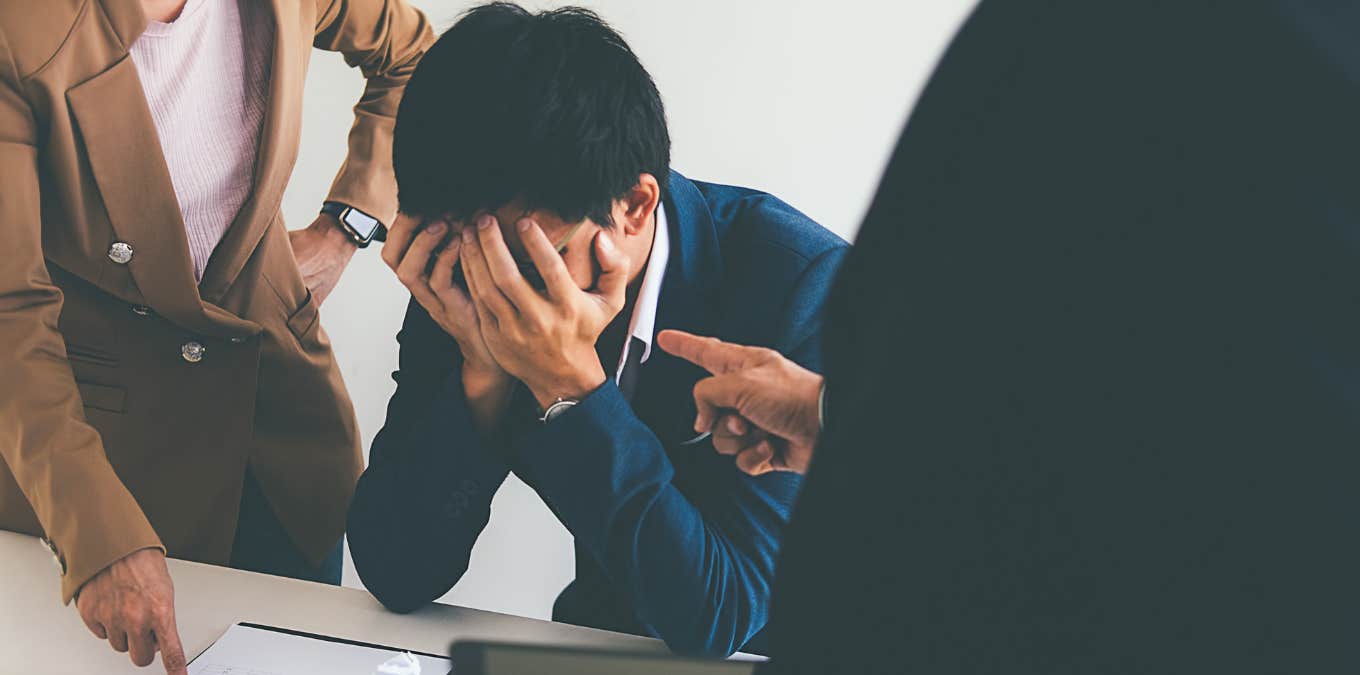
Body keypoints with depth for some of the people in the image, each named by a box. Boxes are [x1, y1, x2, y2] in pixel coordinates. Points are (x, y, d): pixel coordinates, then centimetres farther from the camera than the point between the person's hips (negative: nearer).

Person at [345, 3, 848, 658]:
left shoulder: (803, 283, -21)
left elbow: (715, 616, -24)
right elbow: (395, 574, -10)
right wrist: (483, 370, -22)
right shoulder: (465, 284, -9)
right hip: (599, 633, 3)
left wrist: (568, 384, -29)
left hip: (778, 652, -2)